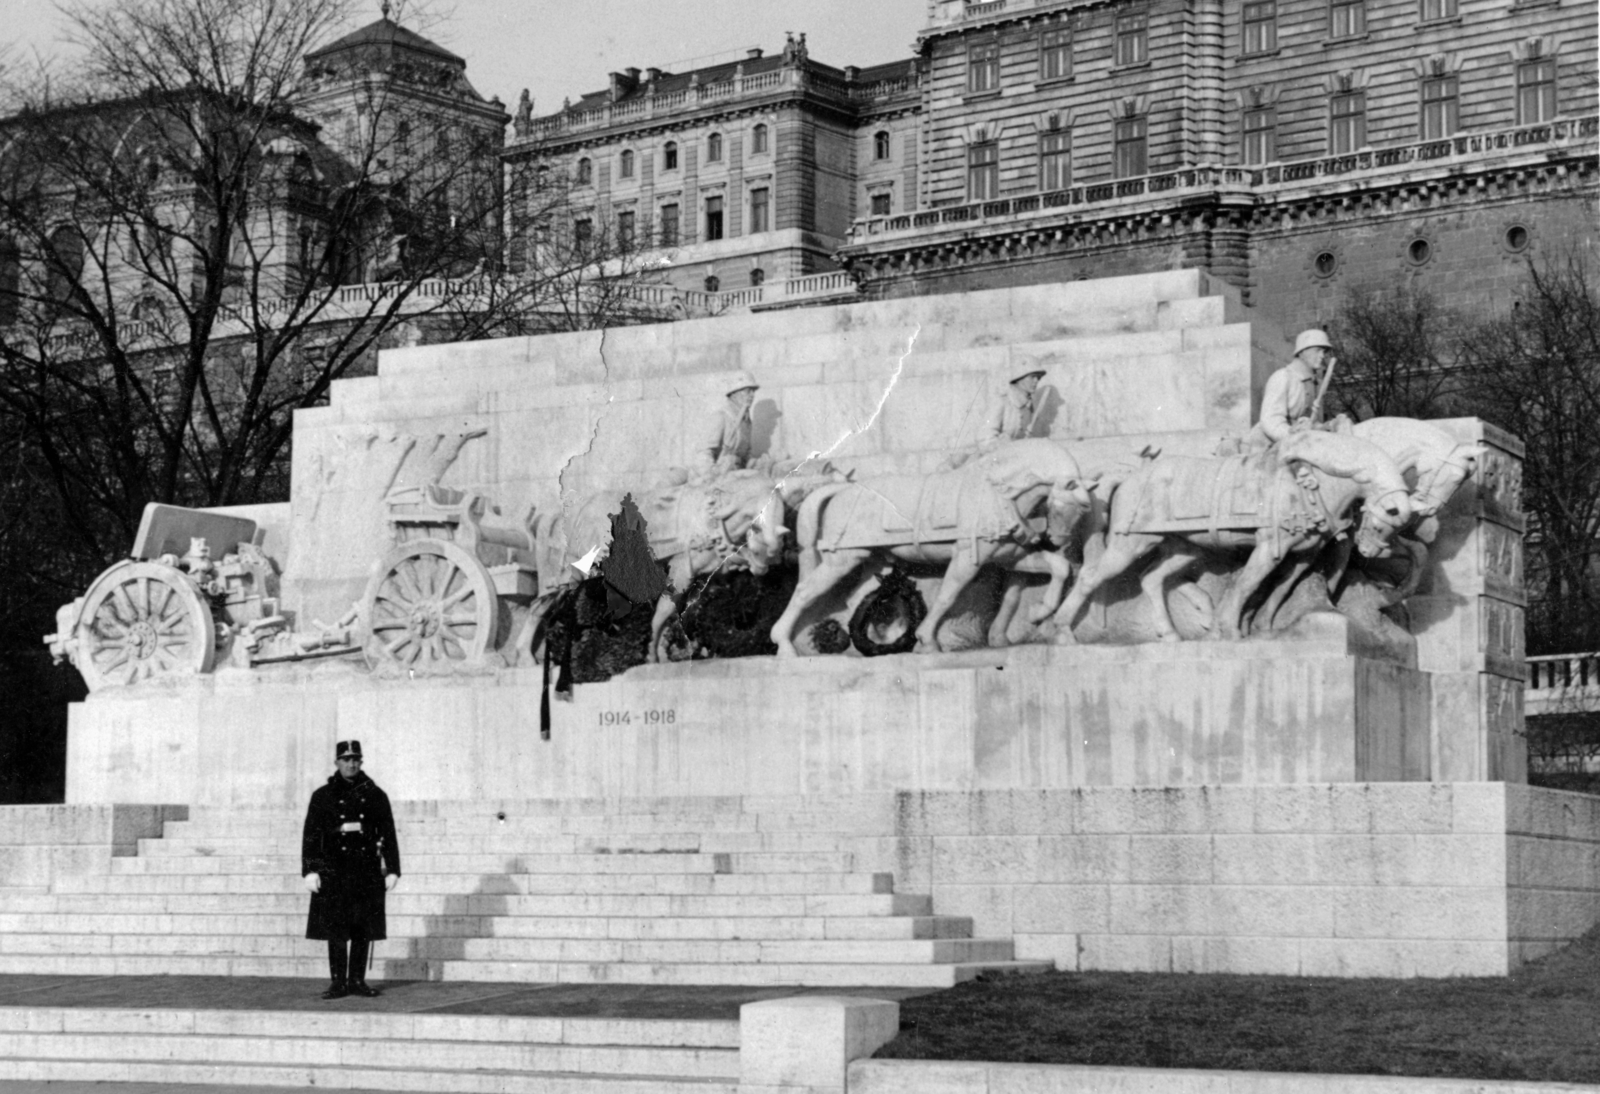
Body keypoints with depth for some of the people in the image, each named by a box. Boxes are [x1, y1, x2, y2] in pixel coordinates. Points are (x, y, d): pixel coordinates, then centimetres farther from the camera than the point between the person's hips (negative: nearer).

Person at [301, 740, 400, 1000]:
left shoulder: (375, 795, 8)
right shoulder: (323, 796, 4)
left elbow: (388, 835, 9)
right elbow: (311, 835, 1)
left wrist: (392, 870, 3)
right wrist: (310, 871, -8)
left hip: (367, 872, 1)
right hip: (334, 872, -1)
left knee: (363, 930, 3)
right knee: (335, 930, -2)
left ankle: (357, 981, 11)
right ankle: (338, 982, 3)